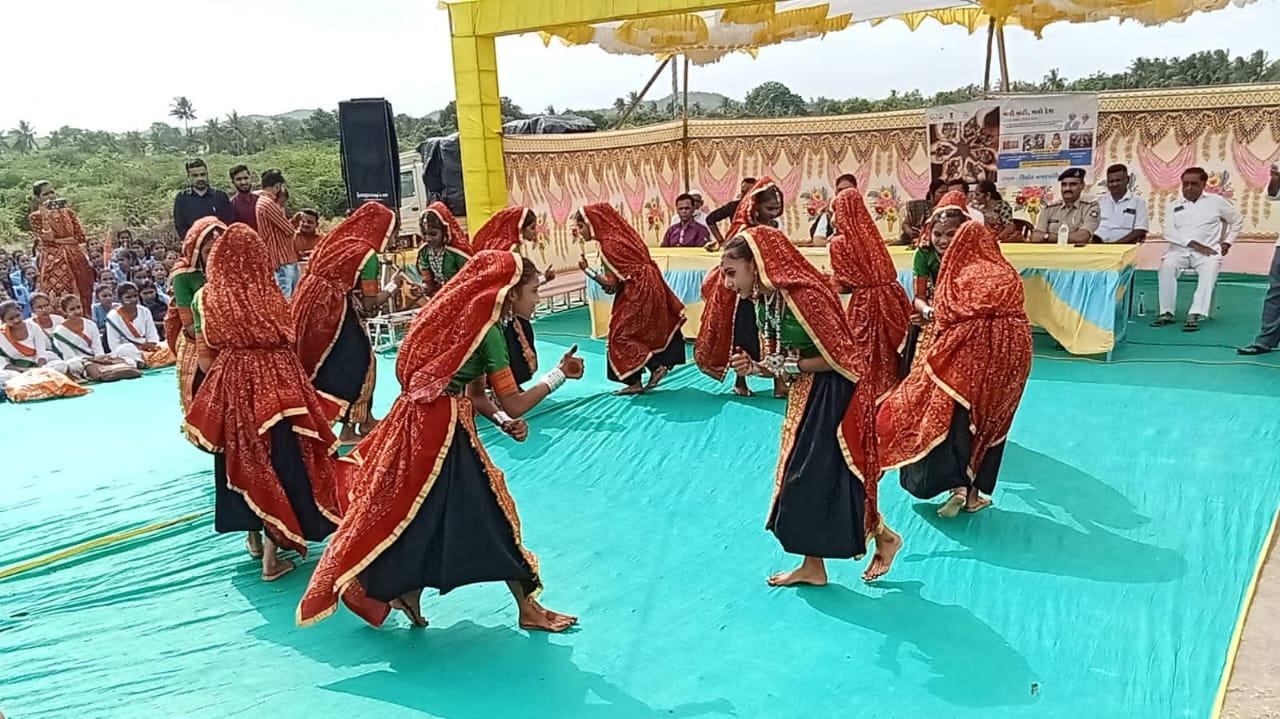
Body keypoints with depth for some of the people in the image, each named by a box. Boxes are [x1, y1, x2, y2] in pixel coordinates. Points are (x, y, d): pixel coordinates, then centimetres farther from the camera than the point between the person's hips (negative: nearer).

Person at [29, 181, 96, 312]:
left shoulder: (68, 212, 12)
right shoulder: (36, 216, 3)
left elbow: (81, 236, 4)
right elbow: (46, 237, -12)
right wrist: (45, 214, -13)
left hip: (76, 259, 3)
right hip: (53, 261, -3)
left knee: (82, 299, 2)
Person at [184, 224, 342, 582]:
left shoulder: (205, 298, -4)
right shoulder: (271, 294, -6)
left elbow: (205, 356, -1)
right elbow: (290, 344, 1)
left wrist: (217, 387, 14)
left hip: (231, 389, 2)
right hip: (278, 387, -1)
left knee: (245, 463, 19)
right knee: (279, 462, 5)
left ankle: (254, 537, 34)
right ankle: (272, 558, 9)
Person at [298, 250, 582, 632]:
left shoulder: (469, 319, 12)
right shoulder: (488, 331, -15)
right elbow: (513, 403, -14)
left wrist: (504, 422, -1)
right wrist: (560, 375, -5)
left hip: (422, 422, 10)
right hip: (442, 431, -10)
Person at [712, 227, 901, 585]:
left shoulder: (803, 295, -24)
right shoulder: (763, 301, 4)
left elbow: (839, 356, -20)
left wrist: (786, 365, -18)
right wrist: (754, 367, -8)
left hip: (834, 395, -9)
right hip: (804, 395, 9)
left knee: (826, 477, -1)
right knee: (800, 477, 12)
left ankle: (884, 537, 21)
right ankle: (813, 566, 23)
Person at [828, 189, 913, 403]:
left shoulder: (839, 242, -6)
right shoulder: (872, 235, 11)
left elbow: (844, 286, -8)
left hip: (865, 305, -6)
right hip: (891, 299, 6)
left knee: (867, 363, 4)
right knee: (890, 360, 13)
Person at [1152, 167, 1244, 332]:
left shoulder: (1216, 201, 12)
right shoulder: (1174, 205, 12)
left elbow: (1237, 220, 22)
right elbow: (1169, 232, -2)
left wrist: (1227, 242, 10)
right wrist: (1193, 244, -13)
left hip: (1208, 251, -1)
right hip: (1180, 249, 1)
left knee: (1210, 268, -34)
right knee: (1167, 265, -32)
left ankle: (1195, 315, -41)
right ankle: (1166, 313, -27)